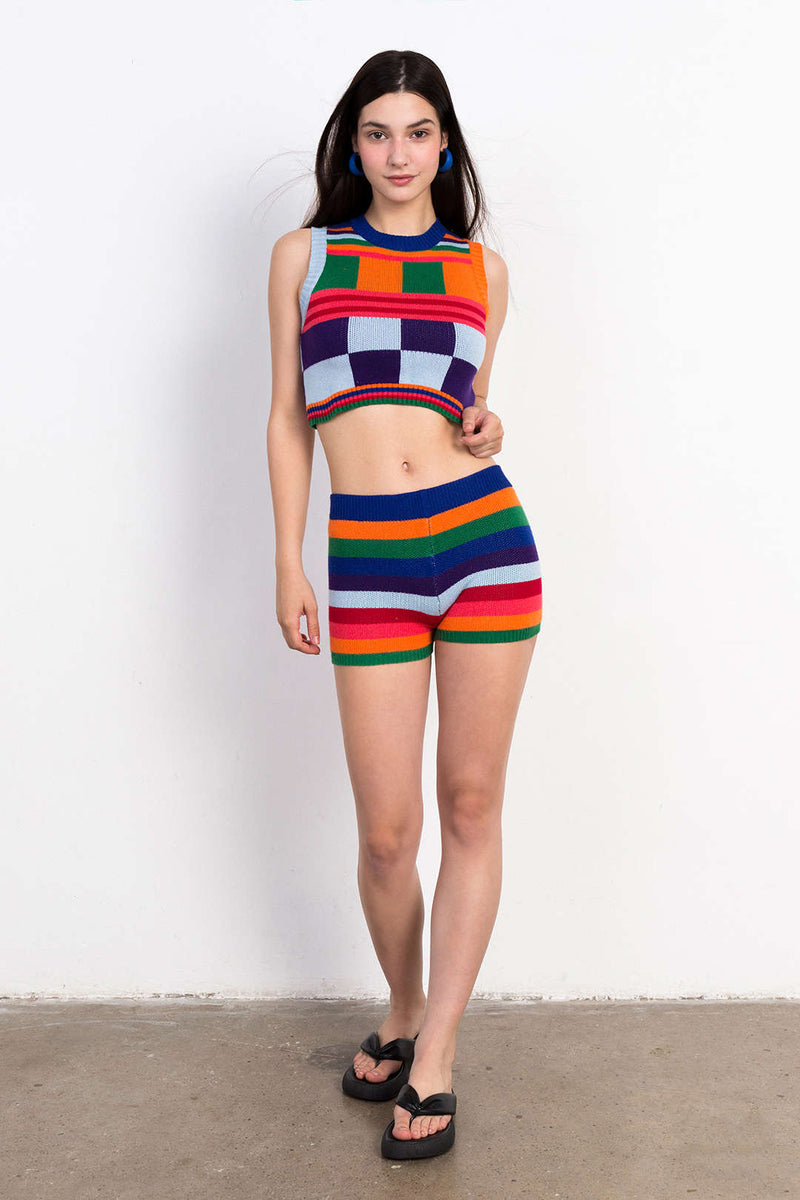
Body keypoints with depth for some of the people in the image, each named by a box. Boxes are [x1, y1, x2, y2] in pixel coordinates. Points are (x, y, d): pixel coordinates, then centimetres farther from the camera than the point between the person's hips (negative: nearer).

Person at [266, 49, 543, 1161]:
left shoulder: (481, 268, 13)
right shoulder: (304, 254, 12)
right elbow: (289, 417, 10)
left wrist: (486, 423, -2)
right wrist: (287, 564, 3)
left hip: (485, 534, 1)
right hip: (369, 557, -1)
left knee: (471, 804, 4)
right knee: (387, 830, 1)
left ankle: (434, 1062, 18)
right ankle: (401, 1015, 31)